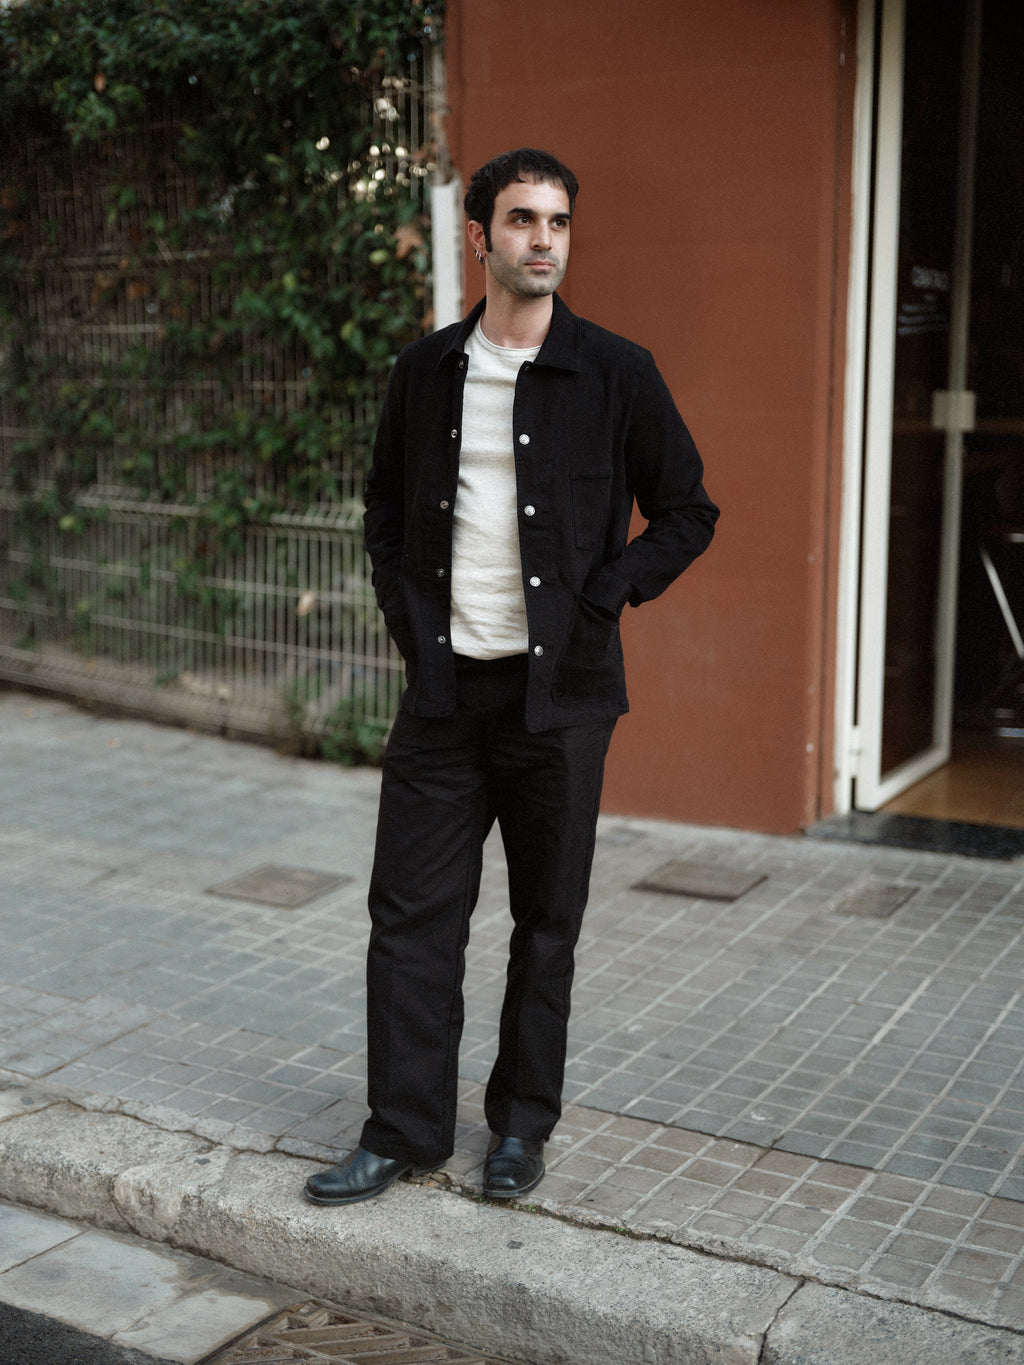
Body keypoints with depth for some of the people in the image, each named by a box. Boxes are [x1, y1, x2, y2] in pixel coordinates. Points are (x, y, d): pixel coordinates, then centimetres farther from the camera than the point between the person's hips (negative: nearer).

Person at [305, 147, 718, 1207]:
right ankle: (404, 1131, 16)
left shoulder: (614, 374, -3)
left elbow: (687, 514, 3)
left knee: (547, 919, 8)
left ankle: (522, 1124, 25)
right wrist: (406, 619, 6)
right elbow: (385, 511, 19)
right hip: (443, 686, 3)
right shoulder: (426, 371, 7)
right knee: (410, 911, 4)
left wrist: (595, 604, -6)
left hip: (559, 691, -2)